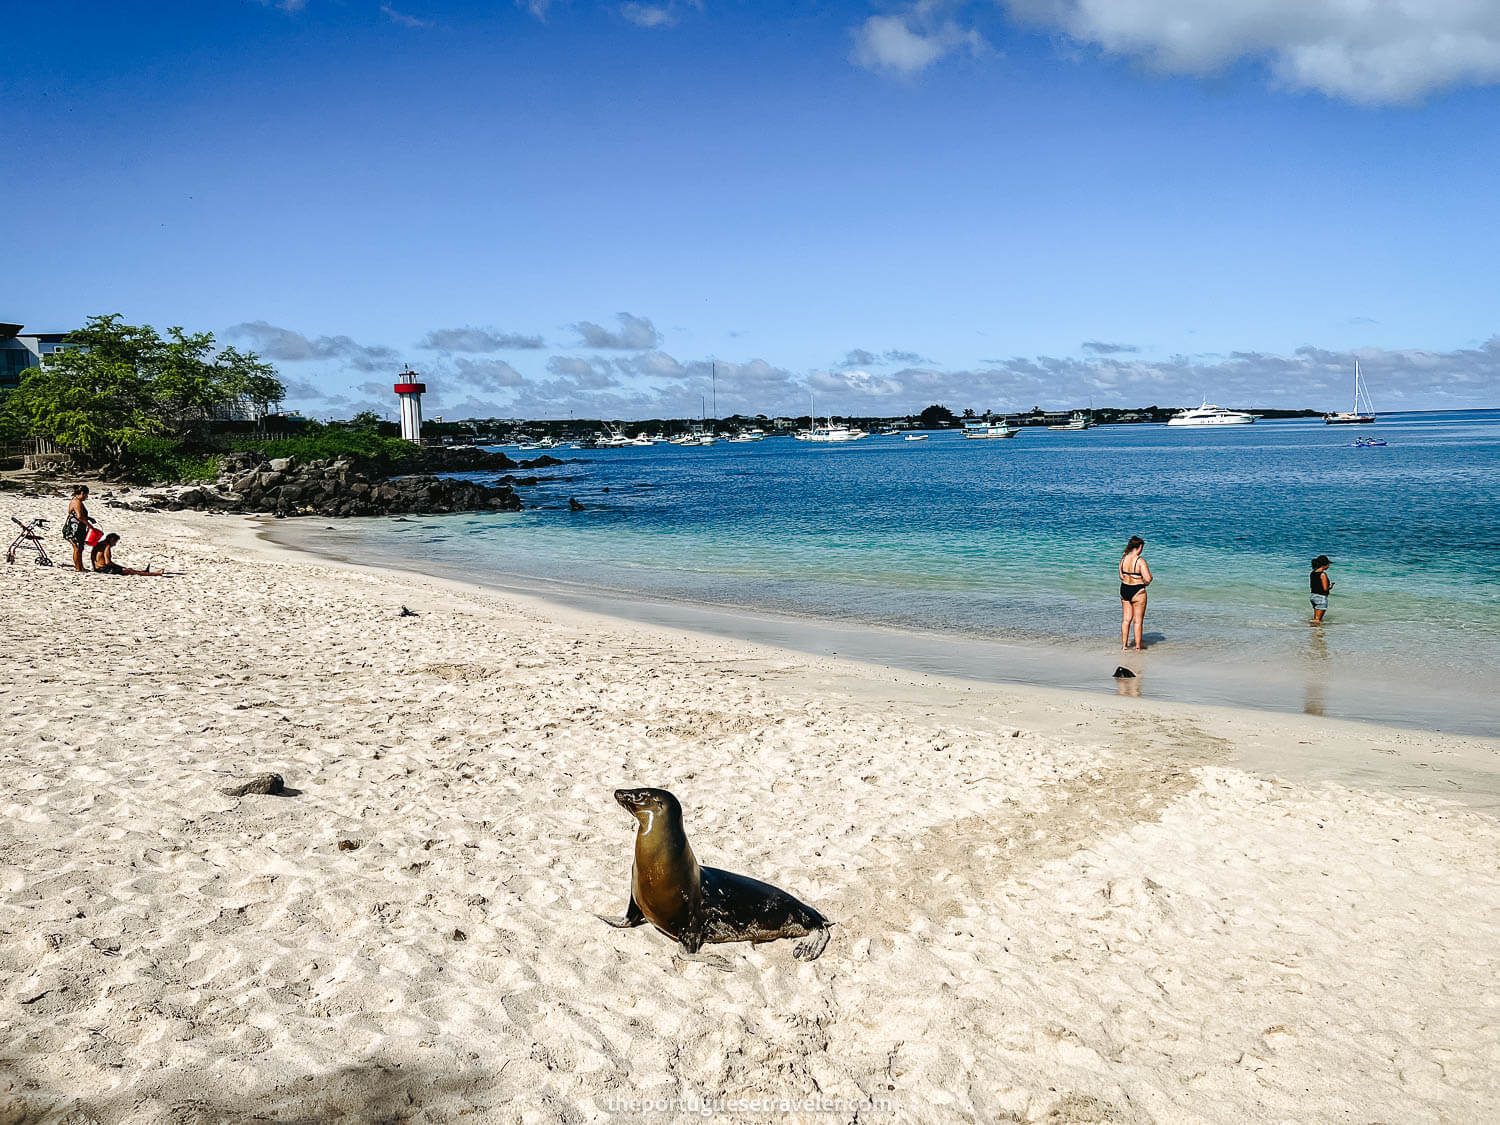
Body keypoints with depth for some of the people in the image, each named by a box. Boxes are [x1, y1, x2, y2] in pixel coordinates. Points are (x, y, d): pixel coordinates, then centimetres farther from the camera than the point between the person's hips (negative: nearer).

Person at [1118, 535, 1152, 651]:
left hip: (1124, 589, 6)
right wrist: (1145, 582, 0)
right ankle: (1138, 646, 13)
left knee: (1126, 619, 15)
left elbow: (1121, 576, 7)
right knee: (1138, 620, 6)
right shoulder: (1140, 561, -18)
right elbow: (1148, 579, -21)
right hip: (1137, 591, -6)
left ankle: (1124, 644, 20)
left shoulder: (1123, 559, 0)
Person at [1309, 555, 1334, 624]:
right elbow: (1325, 588, -19)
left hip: (1313, 595, 8)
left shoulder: (1312, 573, 6)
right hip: (1321, 597, -8)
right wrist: (1330, 587, 1)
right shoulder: (1323, 574, -18)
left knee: (1315, 618, 16)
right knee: (1317, 620, -1)